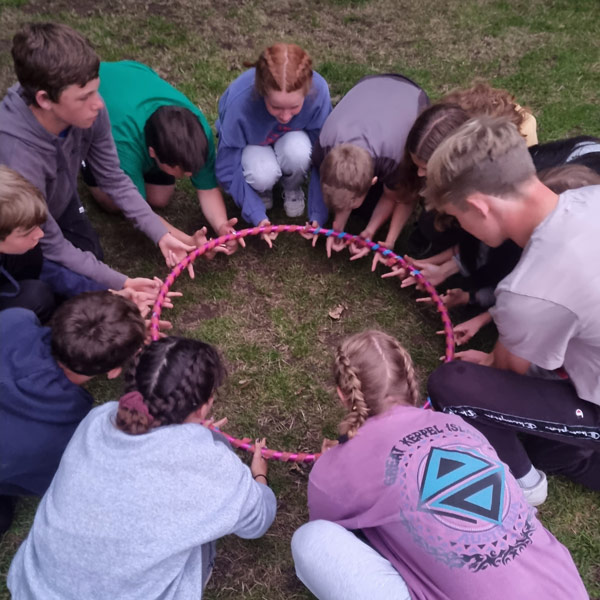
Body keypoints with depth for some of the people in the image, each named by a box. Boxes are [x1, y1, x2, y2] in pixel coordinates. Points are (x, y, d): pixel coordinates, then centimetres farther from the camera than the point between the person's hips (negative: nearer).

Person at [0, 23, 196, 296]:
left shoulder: (87, 112, -29)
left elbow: (114, 180, -12)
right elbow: (51, 246, -29)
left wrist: (161, 235, -17)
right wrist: (121, 283, -26)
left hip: (59, 205, 5)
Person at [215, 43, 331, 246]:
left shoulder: (318, 90, -34)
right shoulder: (240, 101, -38)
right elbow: (228, 169, -26)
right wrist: (258, 216, -32)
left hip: (291, 139, 1)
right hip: (252, 144, -1)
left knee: (297, 151, -35)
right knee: (263, 175, -35)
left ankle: (292, 189, -1)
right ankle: (262, 190, 3)